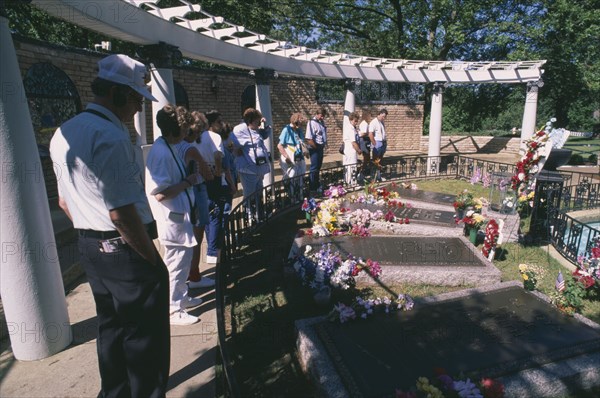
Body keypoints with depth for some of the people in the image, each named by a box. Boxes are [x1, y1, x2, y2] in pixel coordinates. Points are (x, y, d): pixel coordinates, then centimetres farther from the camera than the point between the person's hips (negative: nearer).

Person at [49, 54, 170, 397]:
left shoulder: (63, 134, 10)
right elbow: (122, 214, -24)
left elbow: (65, 202, 16)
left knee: (112, 329, 23)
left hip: (91, 248, 10)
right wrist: (155, 260, -14)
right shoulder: (111, 137, -20)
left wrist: (94, 235, 20)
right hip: (125, 251, -10)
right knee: (145, 337, 6)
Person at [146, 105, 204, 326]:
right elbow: (160, 193, -27)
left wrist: (189, 178, 4)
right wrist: (187, 182, -17)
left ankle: (182, 297, 40)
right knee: (177, 265, 3)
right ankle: (174, 310, 20)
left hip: (180, 217, 10)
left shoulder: (169, 148, 9)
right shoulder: (161, 153, -23)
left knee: (183, 262, 22)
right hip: (172, 220, -10)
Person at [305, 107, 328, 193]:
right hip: (314, 148, -8)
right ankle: (313, 188, 9)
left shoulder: (322, 122, 8)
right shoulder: (312, 123, -17)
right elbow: (309, 139, -23)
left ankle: (317, 185, 31)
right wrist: (316, 147, -15)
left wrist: (324, 146, 8)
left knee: (318, 167, 18)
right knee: (314, 168, -1)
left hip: (321, 147, 8)